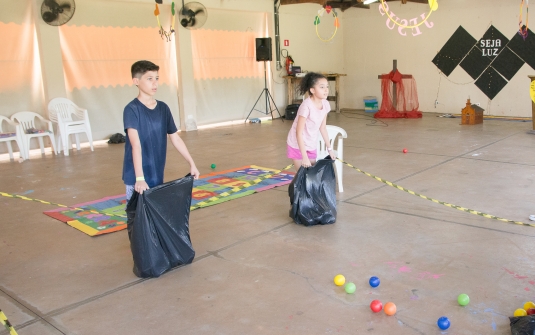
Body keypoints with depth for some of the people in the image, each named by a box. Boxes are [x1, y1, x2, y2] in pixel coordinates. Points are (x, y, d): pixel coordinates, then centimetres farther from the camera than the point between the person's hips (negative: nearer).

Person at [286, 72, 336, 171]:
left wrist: (329, 149, 10)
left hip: (311, 146, 6)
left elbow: (323, 128, 6)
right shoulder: (306, 105, -26)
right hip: (297, 146, -6)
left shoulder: (325, 104, -6)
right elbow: (299, 132, -24)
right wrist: (304, 157, -25)